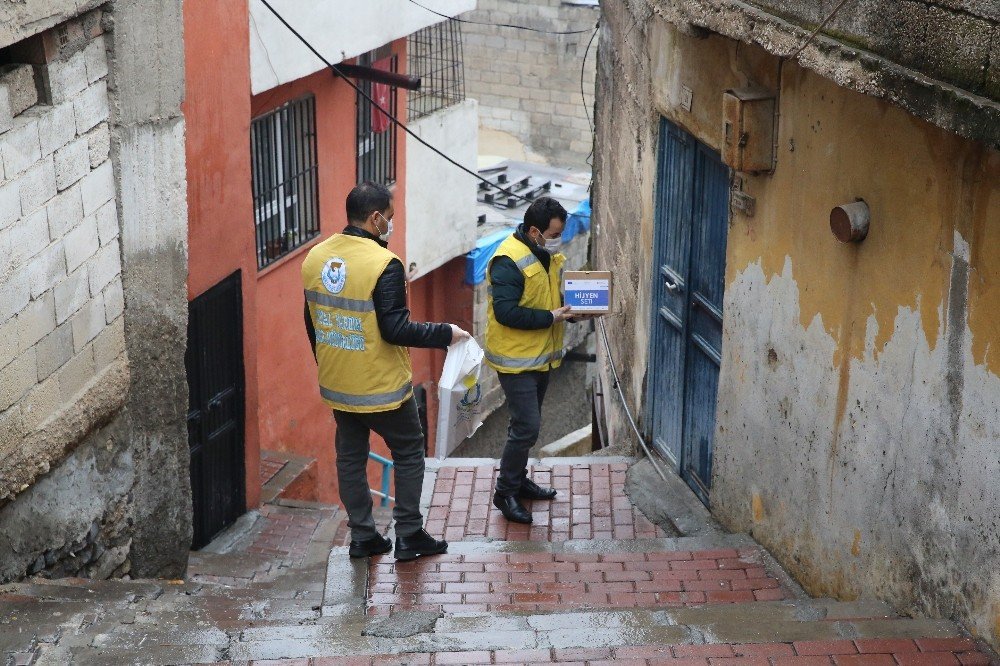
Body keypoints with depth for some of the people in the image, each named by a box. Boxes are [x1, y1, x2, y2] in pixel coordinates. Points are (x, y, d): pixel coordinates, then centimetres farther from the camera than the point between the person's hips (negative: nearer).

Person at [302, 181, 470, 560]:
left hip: (336, 384, 7)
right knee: (408, 453, 10)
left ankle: (362, 536, 23)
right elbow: (395, 329, -23)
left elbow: (311, 321, 11)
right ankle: (408, 536, 14)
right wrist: (445, 334, -12)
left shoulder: (315, 257, 2)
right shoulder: (383, 264, -21)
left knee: (350, 457, 16)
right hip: (380, 386, -6)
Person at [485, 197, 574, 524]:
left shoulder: (549, 255, 6)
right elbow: (506, 312, -28)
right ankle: (505, 493, 4)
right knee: (526, 428, -9)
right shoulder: (509, 260, -22)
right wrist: (550, 317, -25)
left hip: (541, 356, 9)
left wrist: (570, 306, -2)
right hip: (516, 359, -9)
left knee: (527, 425, 20)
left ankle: (518, 480, 35)